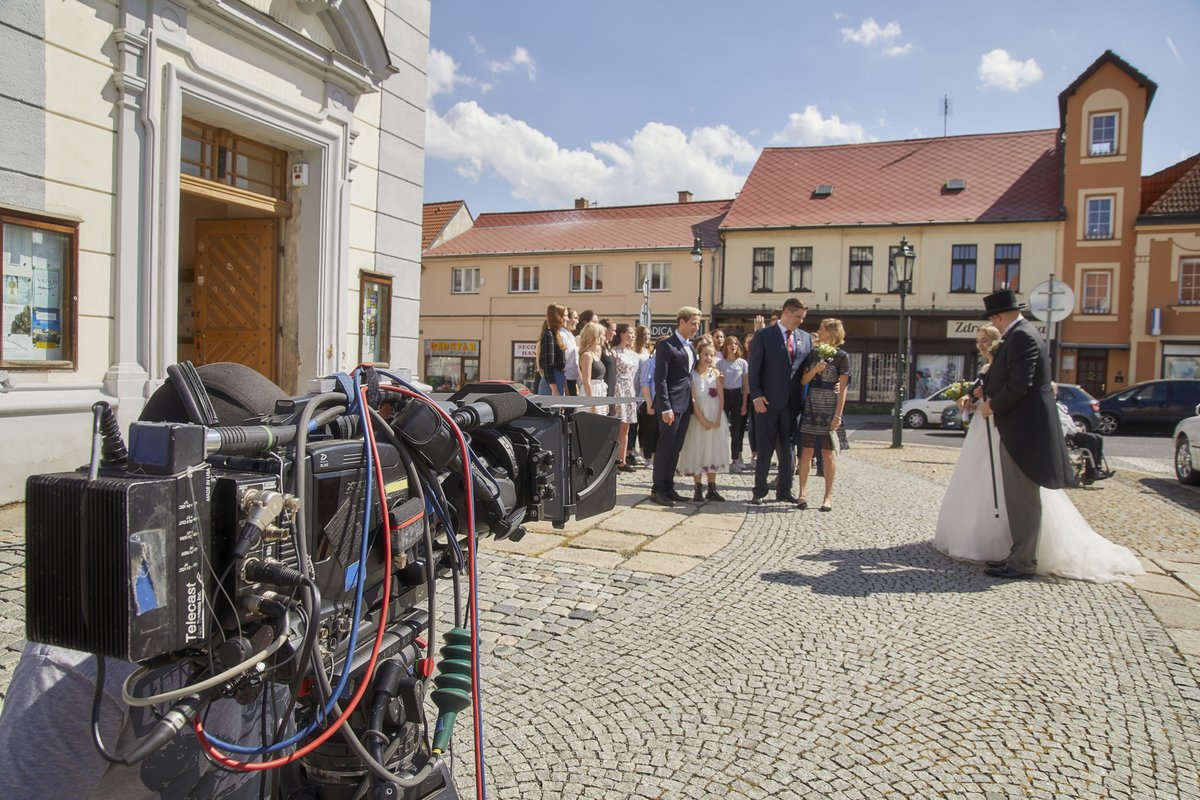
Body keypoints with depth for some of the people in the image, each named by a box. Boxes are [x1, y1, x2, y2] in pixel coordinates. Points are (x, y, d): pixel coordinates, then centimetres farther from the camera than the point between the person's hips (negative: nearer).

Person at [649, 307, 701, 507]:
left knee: (675, 449, 12)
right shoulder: (666, 345, -9)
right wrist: (665, 407, -20)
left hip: (685, 405, 8)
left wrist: (692, 402, 11)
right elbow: (660, 378, -14)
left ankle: (668, 487, 19)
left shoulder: (690, 347, 16)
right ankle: (657, 490, 4)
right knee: (665, 447, -3)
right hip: (671, 405, -8)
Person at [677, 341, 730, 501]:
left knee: (713, 451, 7)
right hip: (698, 418, -3)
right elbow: (692, 399, -10)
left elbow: (721, 397, 0)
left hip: (715, 418, 3)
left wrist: (717, 419, -10)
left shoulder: (716, 373, 5)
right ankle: (697, 489, 5)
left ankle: (712, 489, 13)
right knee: (698, 451, 0)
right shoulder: (692, 374, -4)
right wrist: (702, 419, -16)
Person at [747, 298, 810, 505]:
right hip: (768, 402, -4)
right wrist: (756, 396, -12)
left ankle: (784, 490, 18)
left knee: (788, 448, 9)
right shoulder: (764, 335, -2)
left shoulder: (805, 338, 10)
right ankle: (759, 491, 11)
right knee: (765, 448, 3)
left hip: (793, 402, 4)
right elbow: (753, 369, -4)